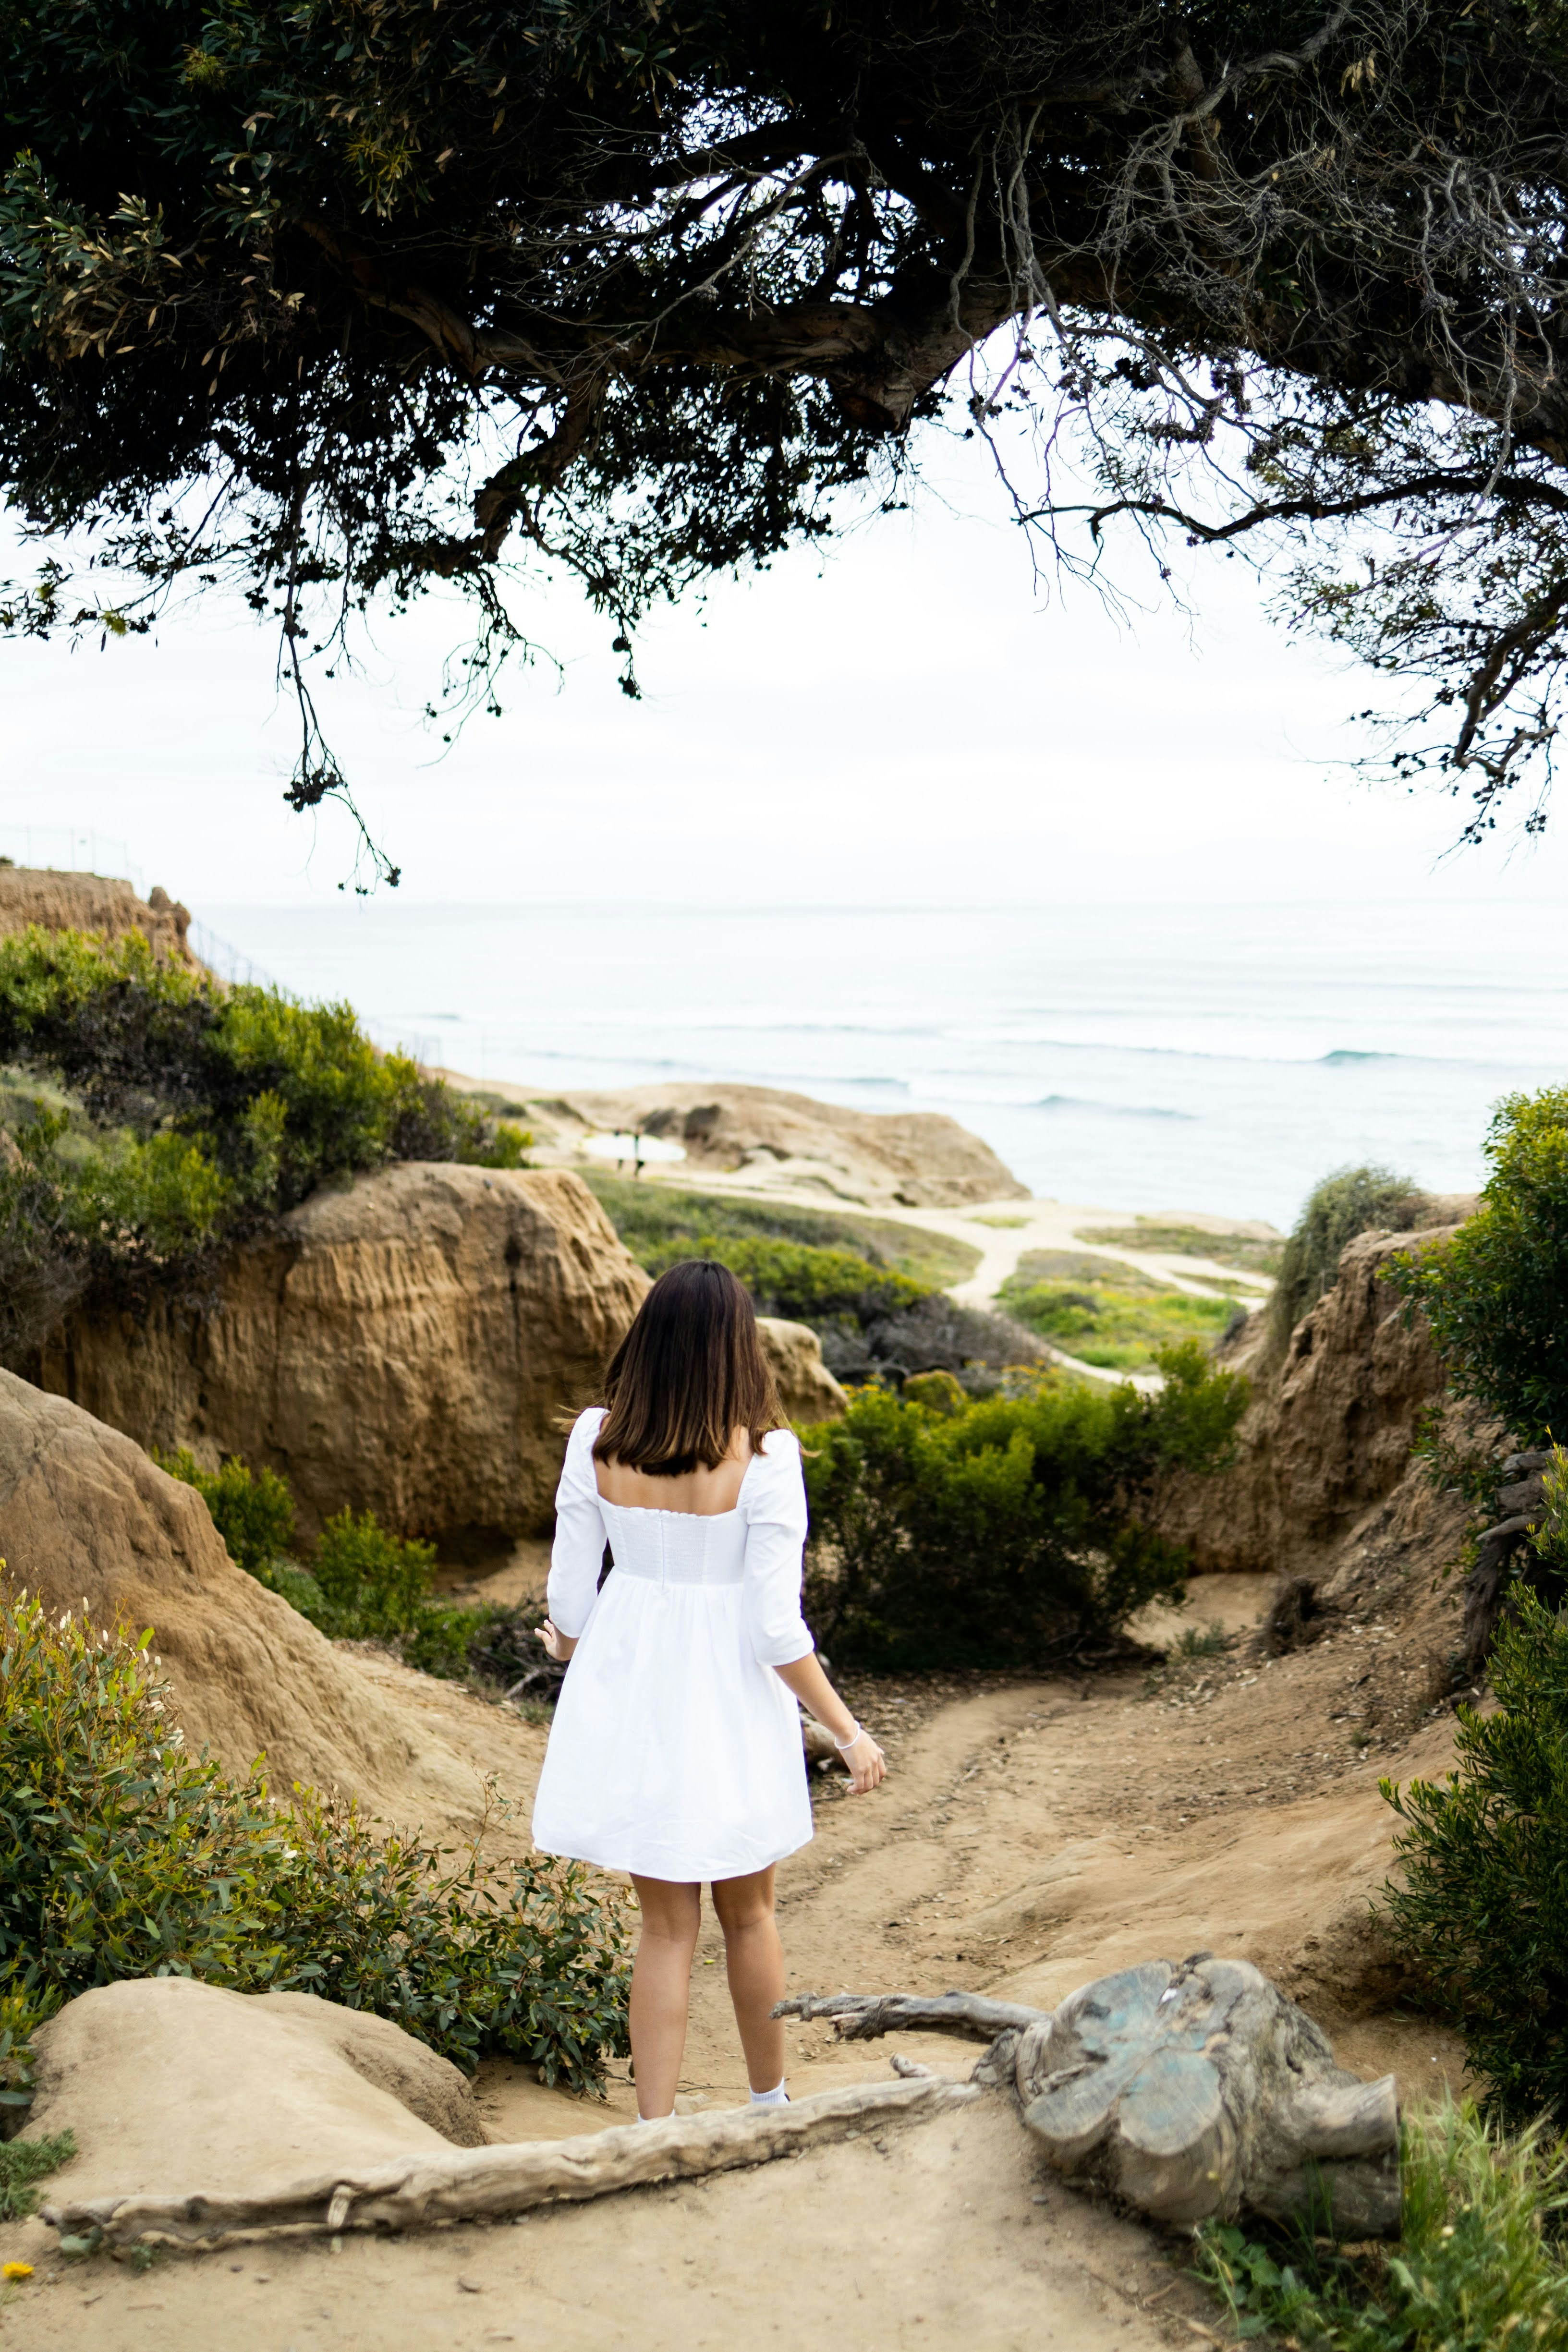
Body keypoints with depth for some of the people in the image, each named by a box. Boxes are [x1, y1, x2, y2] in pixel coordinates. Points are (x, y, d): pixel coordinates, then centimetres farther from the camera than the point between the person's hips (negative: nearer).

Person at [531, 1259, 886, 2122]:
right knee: (747, 1914, 21)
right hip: (727, 1697, -2)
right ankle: (769, 2101, 40)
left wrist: (570, 1652, 20)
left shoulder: (597, 1439, -10)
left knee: (666, 1928, 15)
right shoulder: (762, 1455, -19)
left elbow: (569, 1597, -3)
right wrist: (850, 1734, -6)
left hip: (629, 1688, 2)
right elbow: (777, 1631, -17)